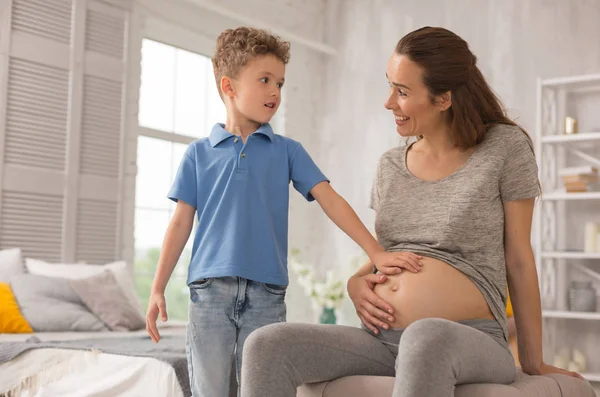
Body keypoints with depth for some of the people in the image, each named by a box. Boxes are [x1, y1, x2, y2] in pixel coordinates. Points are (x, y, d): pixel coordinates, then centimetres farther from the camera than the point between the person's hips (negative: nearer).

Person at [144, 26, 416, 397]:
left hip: (266, 294, 1)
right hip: (210, 289, 0)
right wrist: (158, 288, 4)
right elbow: (182, 222, 7)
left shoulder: (287, 151, 8)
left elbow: (330, 200, 1)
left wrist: (377, 252, -7)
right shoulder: (199, 153, 7)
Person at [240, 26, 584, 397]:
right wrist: (356, 282, 1)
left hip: (470, 344, -5)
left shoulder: (505, 147, 0)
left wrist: (533, 362, 6)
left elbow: (518, 259, 2)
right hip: (382, 339, 5)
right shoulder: (391, 165, 14)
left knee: (425, 339, -42)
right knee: (265, 346, -20)